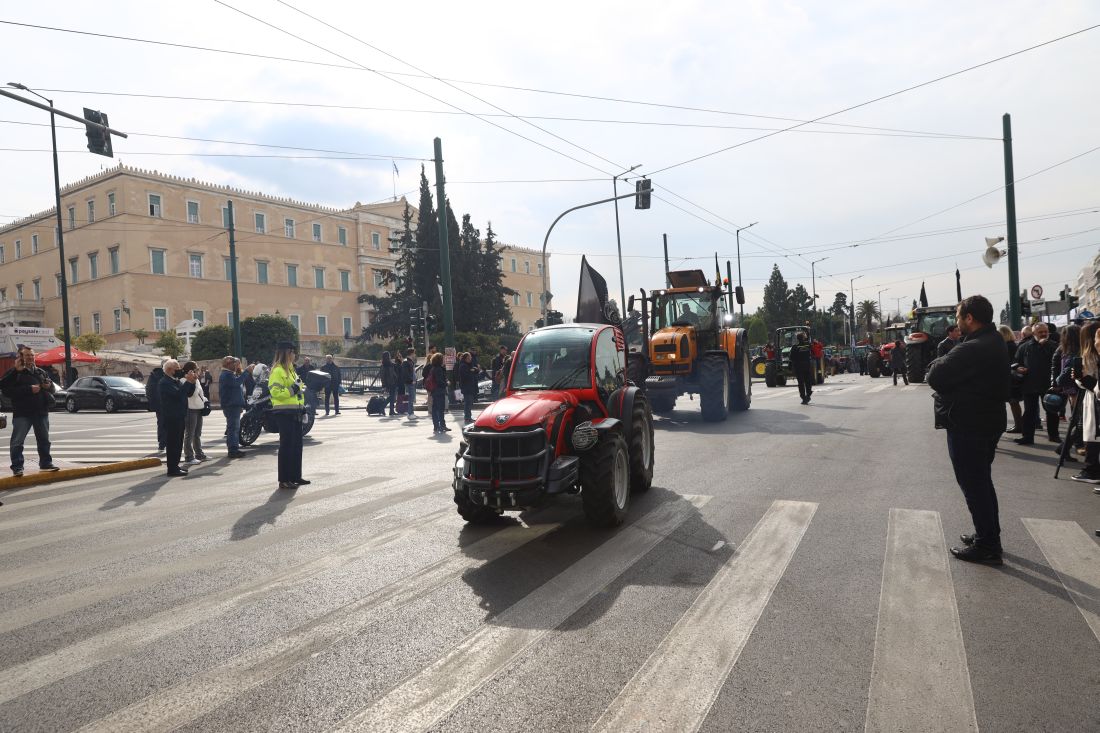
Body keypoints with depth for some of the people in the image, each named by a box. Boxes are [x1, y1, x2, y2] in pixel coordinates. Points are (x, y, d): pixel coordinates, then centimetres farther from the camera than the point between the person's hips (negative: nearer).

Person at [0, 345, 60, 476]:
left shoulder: (40, 372, 14)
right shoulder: (14, 373, -3)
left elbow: (52, 387, 23)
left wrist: (49, 386, -2)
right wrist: (29, 389, -20)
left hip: (41, 412, 5)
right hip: (22, 413, -5)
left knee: (44, 440, 12)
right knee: (17, 441, -4)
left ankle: (45, 463, 23)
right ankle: (17, 467, 2)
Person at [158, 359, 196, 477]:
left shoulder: (177, 381, 15)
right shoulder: (164, 382, -14)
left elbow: (189, 393, 15)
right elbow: (178, 394, -26)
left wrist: (192, 382, 1)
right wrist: (188, 381, -22)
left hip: (180, 417, 9)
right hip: (171, 418, -9)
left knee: (178, 443, 14)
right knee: (172, 443, -7)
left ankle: (175, 465, 23)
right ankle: (172, 469, -4)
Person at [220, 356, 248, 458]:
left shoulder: (229, 374, 21)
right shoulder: (226, 375, -12)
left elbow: (238, 384, 25)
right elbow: (236, 382, -31)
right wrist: (246, 372, -29)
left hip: (234, 405, 11)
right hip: (231, 405, -11)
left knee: (235, 427, 15)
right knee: (233, 427, -12)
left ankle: (234, 448, 22)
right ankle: (233, 450, -13)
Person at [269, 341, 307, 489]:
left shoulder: (291, 369, 20)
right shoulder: (277, 371, -11)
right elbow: (275, 392, -20)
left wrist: (302, 405, 21)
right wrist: (292, 390, -22)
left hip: (295, 413, 9)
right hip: (284, 413, -9)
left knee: (297, 445, 12)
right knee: (286, 445, -7)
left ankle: (295, 476, 22)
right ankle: (284, 480, -1)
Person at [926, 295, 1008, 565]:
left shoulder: (971, 350, -25)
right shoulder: (994, 342, 9)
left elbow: (935, 377, -22)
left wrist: (937, 364, -3)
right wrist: (945, 365, -4)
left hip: (967, 426, -10)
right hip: (988, 421, 10)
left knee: (973, 484, 0)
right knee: (982, 481, 20)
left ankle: (987, 547, 9)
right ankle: (989, 536, 32)